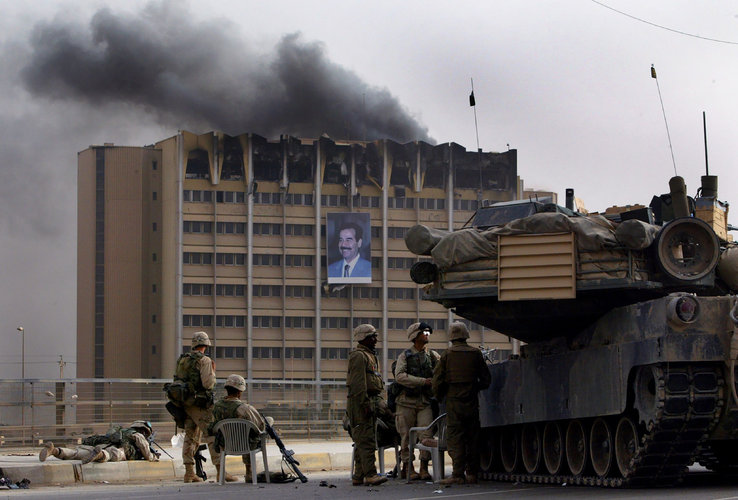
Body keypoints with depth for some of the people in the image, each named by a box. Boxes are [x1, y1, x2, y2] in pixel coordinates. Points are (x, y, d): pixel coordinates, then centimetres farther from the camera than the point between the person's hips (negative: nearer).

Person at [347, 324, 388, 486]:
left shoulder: (370, 356, 23)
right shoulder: (358, 356, -11)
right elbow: (358, 383, -19)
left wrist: (379, 402, 23)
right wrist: (365, 404, -23)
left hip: (370, 402, 10)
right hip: (361, 402, -10)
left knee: (362, 440, 10)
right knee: (366, 439, -13)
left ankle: (359, 476, 12)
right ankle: (370, 474, -16)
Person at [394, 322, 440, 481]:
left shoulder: (433, 355, 14)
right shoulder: (405, 356, 4)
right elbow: (399, 376, -11)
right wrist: (423, 381, -15)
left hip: (425, 402, 2)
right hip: (407, 401, -2)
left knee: (427, 434, -10)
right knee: (407, 436, 0)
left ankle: (424, 468, -6)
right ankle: (407, 467, 8)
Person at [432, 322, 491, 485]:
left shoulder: (447, 354, -4)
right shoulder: (475, 353, 3)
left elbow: (437, 379, -4)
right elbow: (486, 379, 8)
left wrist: (439, 396, 12)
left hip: (454, 401, -3)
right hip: (472, 402, 3)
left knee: (455, 438, -3)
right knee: (472, 438, 10)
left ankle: (458, 475, -10)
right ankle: (472, 473, 12)